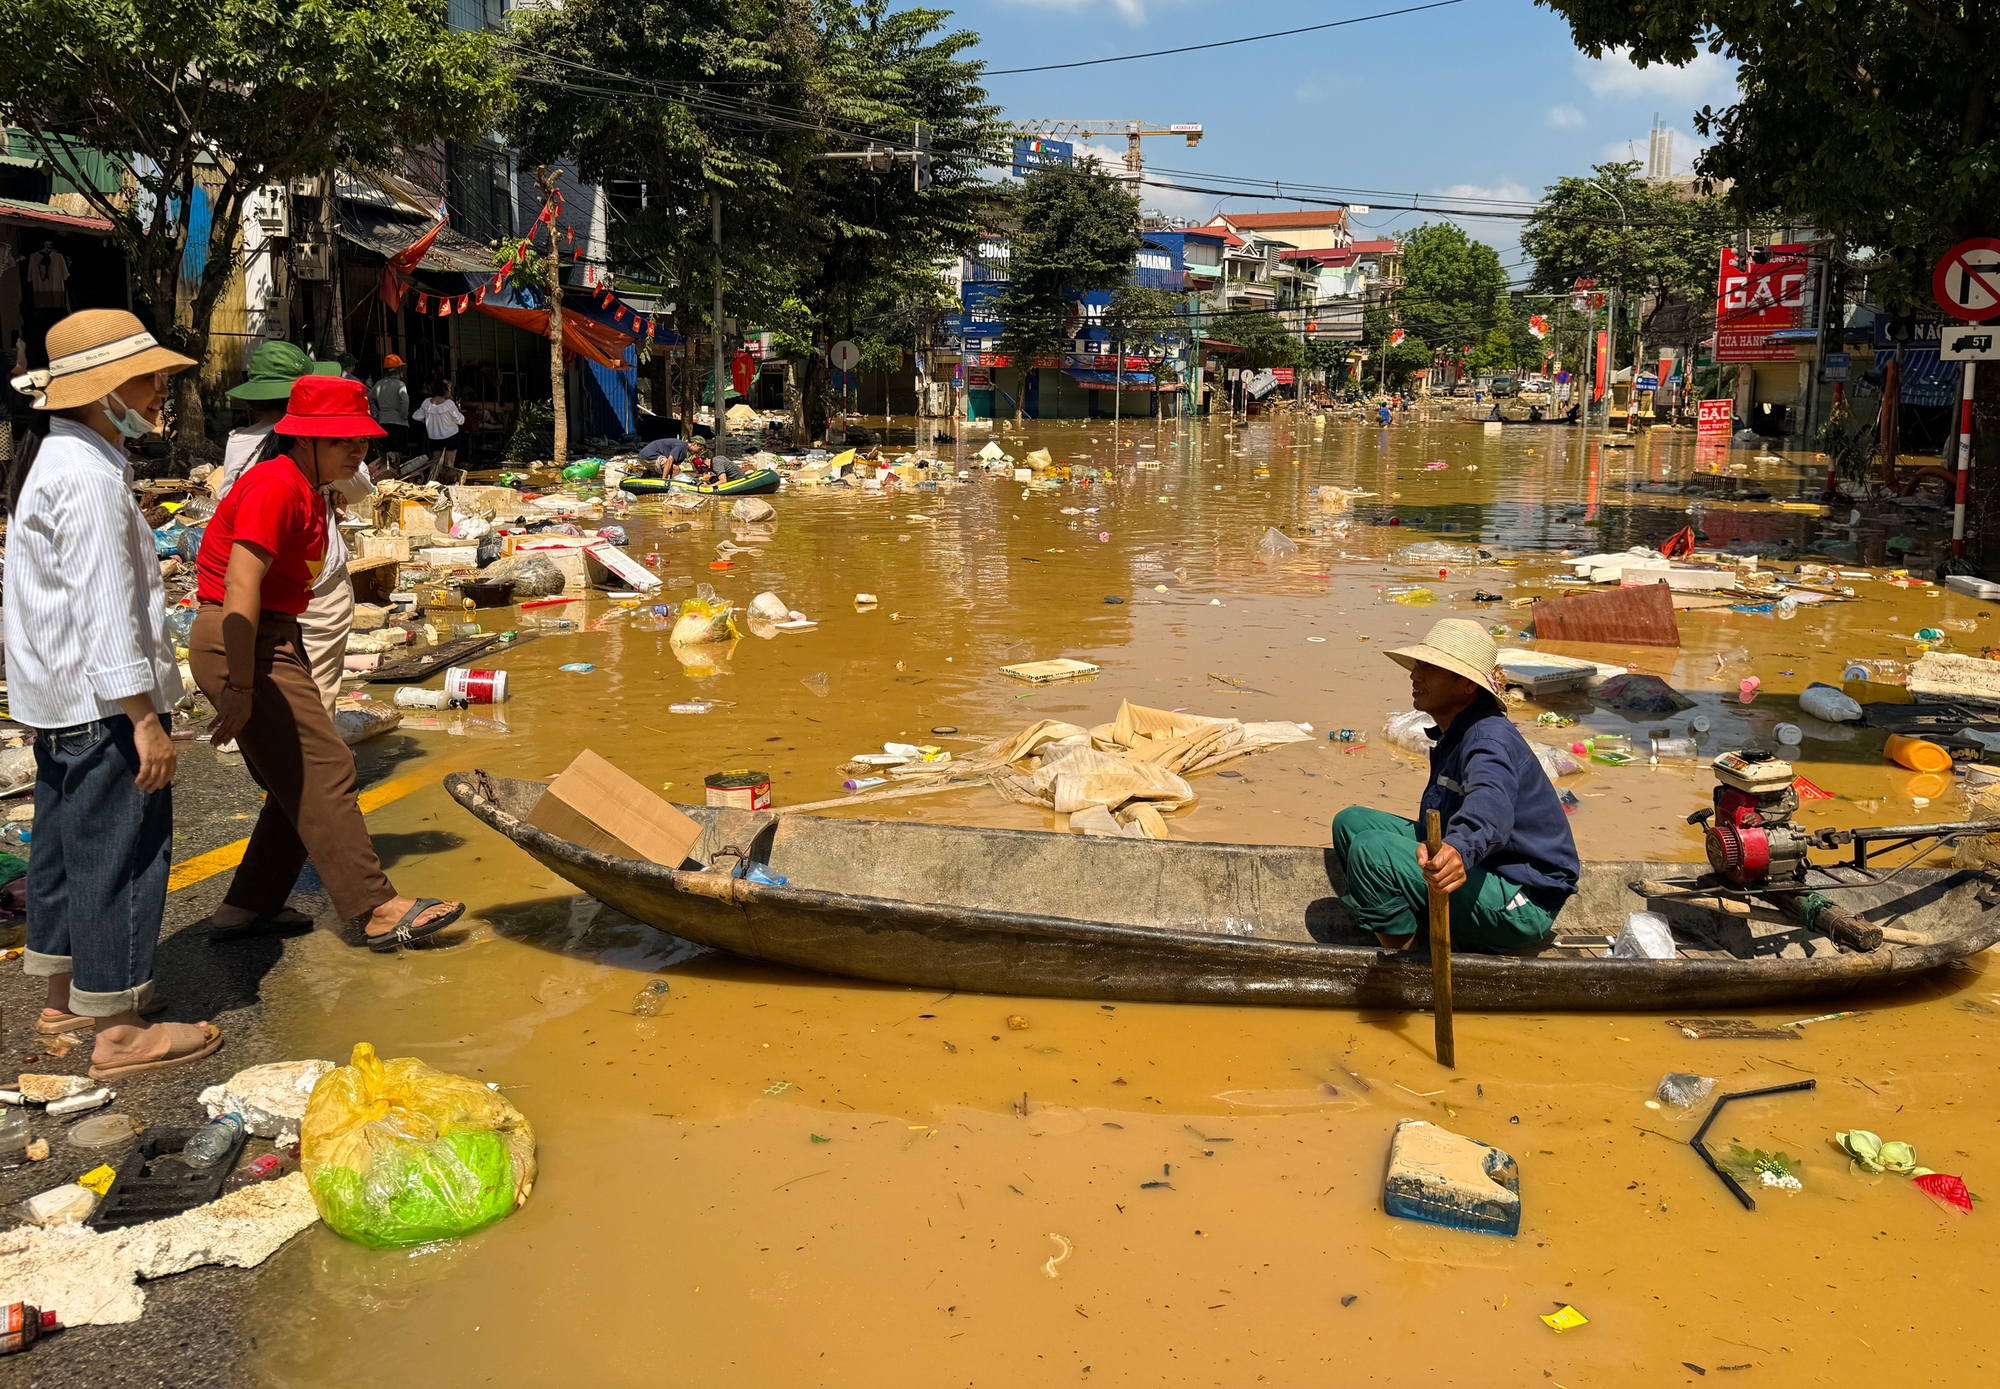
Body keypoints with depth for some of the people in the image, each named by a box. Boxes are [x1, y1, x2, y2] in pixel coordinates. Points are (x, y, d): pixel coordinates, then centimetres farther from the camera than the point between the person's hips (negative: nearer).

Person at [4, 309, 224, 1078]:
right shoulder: (88, 478, -20)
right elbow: (103, 611, -24)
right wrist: (144, 719, -22)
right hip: (100, 704, -11)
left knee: (66, 842, 19)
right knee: (119, 854, -4)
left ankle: (64, 994, 33)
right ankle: (119, 1029, 3)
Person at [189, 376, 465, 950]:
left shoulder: (307, 492, 16)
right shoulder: (274, 487, -17)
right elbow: (241, 588, -24)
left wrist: (292, 666, 24)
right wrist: (240, 686, -28)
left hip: (275, 638, 11)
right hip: (239, 643, -11)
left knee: (300, 783, 13)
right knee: (324, 769, -12)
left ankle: (249, 908, 21)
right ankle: (377, 910, -10)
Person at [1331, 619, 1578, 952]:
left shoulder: (1491, 740, -22)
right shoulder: (1454, 736, 10)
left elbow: (1490, 803, -47)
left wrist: (1460, 850, -65)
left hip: (1521, 905, -10)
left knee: (1371, 851, -28)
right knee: (1351, 822, 4)